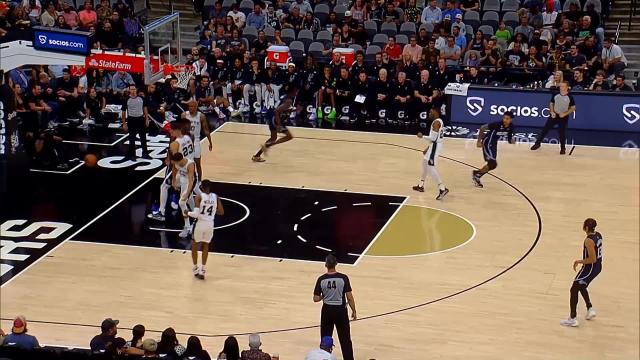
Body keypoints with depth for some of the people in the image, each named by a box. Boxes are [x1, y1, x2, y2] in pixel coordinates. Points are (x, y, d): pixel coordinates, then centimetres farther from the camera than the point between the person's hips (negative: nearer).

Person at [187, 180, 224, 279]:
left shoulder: (199, 196, -12)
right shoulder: (215, 197, 0)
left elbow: (196, 214, -18)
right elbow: (221, 212, 1)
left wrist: (188, 213, 2)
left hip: (200, 223, -3)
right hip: (210, 224, 3)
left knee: (194, 245, 20)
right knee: (205, 246, 21)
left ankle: (195, 269, 24)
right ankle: (202, 270, 19)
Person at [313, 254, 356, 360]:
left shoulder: (321, 279, -9)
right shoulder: (343, 278, -13)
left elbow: (316, 299, -6)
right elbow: (349, 297, -10)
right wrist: (354, 311, 2)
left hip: (327, 310, 1)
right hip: (340, 310, -1)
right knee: (345, 339, 8)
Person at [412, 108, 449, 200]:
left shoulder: (436, 122, -18)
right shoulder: (439, 121, 14)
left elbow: (433, 138, -24)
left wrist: (422, 136, -12)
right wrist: (428, 148, 21)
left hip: (435, 146, -11)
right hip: (435, 145, 11)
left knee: (430, 167, -13)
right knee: (425, 162, 25)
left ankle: (442, 188, -21)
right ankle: (421, 185, 37)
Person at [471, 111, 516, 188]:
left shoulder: (510, 127, -9)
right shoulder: (497, 124, -29)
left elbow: (509, 137, 7)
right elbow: (482, 128, -22)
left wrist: (511, 140, -17)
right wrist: (479, 141, -19)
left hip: (494, 144, 8)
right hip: (487, 143, -8)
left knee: (492, 164, 17)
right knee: (493, 164, -14)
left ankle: (476, 174, 34)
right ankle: (476, 175, 5)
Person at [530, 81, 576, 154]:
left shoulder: (570, 97, -12)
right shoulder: (555, 95, -3)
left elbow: (573, 108, -5)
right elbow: (551, 104, 9)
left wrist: (565, 114, -17)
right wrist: (552, 112, -8)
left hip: (563, 117, -3)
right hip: (554, 115, 3)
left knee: (562, 133, -1)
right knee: (545, 129, 4)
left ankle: (563, 148, 16)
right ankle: (537, 143, 16)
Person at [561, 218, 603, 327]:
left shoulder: (589, 241, -26)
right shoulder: (598, 235, 1)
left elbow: (592, 259, -27)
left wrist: (579, 262, -14)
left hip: (590, 268, -9)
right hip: (598, 267, 9)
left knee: (574, 290, 0)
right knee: (581, 287, 29)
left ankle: (572, 319, 1)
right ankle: (590, 309, 31)